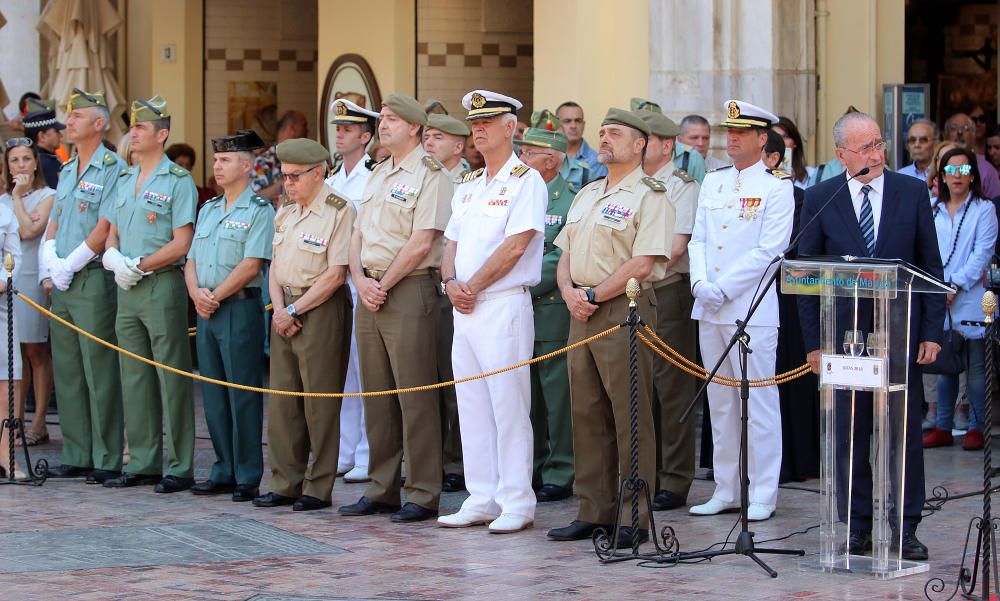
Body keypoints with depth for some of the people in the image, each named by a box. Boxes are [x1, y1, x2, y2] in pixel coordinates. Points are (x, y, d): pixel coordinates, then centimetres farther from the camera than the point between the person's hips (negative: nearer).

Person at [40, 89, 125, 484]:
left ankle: (108, 460, -2)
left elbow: (105, 229, -15)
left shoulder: (113, 169, -8)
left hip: (94, 281, -8)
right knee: (67, 372, 9)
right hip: (61, 285, 8)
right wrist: (49, 265, 2)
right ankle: (76, 457, 15)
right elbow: (53, 224, 18)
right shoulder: (67, 171, 18)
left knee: (100, 373, -6)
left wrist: (70, 265, -13)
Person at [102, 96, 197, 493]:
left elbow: (181, 243, -13)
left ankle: (179, 467, -2)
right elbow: (112, 232, 18)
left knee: (172, 376, -5)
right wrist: (113, 255, -4)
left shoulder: (178, 181, -7)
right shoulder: (125, 179, 16)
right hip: (127, 289, 8)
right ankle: (142, 463, 17)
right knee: (135, 377, 10)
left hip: (162, 286, -8)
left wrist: (139, 265, -16)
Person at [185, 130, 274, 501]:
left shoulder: (259, 210, -6)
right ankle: (224, 471, 16)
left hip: (240, 307, -8)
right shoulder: (208, 210, 18)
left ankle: (248, 477, -2)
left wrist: (215, 296, -12)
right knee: (213, 394, 9)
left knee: (243, 394, -5)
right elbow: (191, 260, 16)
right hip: (206, 311, 8)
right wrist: (196, 293, -3)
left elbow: (251, 265, -15)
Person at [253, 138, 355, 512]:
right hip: (286, 311, 8)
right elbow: (275, 266, 16)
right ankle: (285, 484, 15)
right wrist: (279, 309, -1)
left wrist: (294, 310, -12)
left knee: (319, 403, -3)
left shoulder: (339, 211, -9)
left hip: (322, 310, -8)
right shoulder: (286, 212, 15)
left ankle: (319, 488, 4)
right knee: (282, 400, 8)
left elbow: (335, 275, -14)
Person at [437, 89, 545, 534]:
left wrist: (474, 285, -11)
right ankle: (481, 501, 15)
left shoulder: (526, 180, -6)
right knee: (472, 408, 9)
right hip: (465, 309, 8)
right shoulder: (468, 187, 19)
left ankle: (517, 504, -3)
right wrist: (451, 282, -2)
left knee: (509, 407, -7)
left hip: (504, 304, -8)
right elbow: (451, 243, 18)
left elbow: (515, 246, -15)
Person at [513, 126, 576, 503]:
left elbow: (561, 260, -15)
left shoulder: (571, 202, -7)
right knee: (525, 397, 11)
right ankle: (530, 469, 20)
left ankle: (560, 476, 3)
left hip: (552, 312, -7)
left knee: (557, 397, -3)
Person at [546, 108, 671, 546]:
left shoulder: (649, 197, -6)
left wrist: (595, 294, -13)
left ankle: (635, 519, -3)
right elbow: (565, 255, 19)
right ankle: (593, 512, 15)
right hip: (583, 313, 8)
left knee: (630, 417, -6)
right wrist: (570, 293, -1)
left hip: (625, 310, -8)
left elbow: (643, 264, -16)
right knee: (587, 414, 9)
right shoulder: (586, 195, 19)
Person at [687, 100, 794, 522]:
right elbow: (698, 239, 12)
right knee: (720, 403, 10)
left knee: (758, 403, -4)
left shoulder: (776, 189, -4)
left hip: (751, 310, -6)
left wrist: (724, 288, -15)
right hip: (709, 311, 6)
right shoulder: (712, 183, 15)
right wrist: (700, 283, -6)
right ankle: (725, 491, 17)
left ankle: (762, 495, 1)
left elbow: (768, 250, -11)